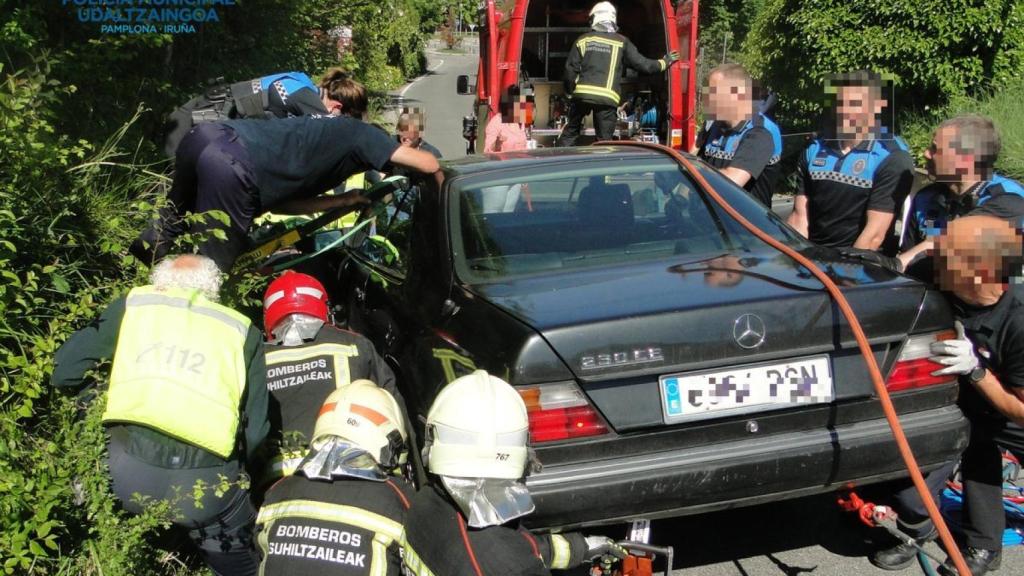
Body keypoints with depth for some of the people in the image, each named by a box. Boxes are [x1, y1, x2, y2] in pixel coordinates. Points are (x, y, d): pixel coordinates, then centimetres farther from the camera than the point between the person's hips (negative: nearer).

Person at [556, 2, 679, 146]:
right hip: (607, 98, -2)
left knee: (571, 131, 15)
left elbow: (570, 70, 8)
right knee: (604, 140, 4)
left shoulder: (583, 40, 10)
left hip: (582, 93, 2)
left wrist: (570, 91, 23)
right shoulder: (621, 42, 5)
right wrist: (665, 62, 24)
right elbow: (643, 64, 8)